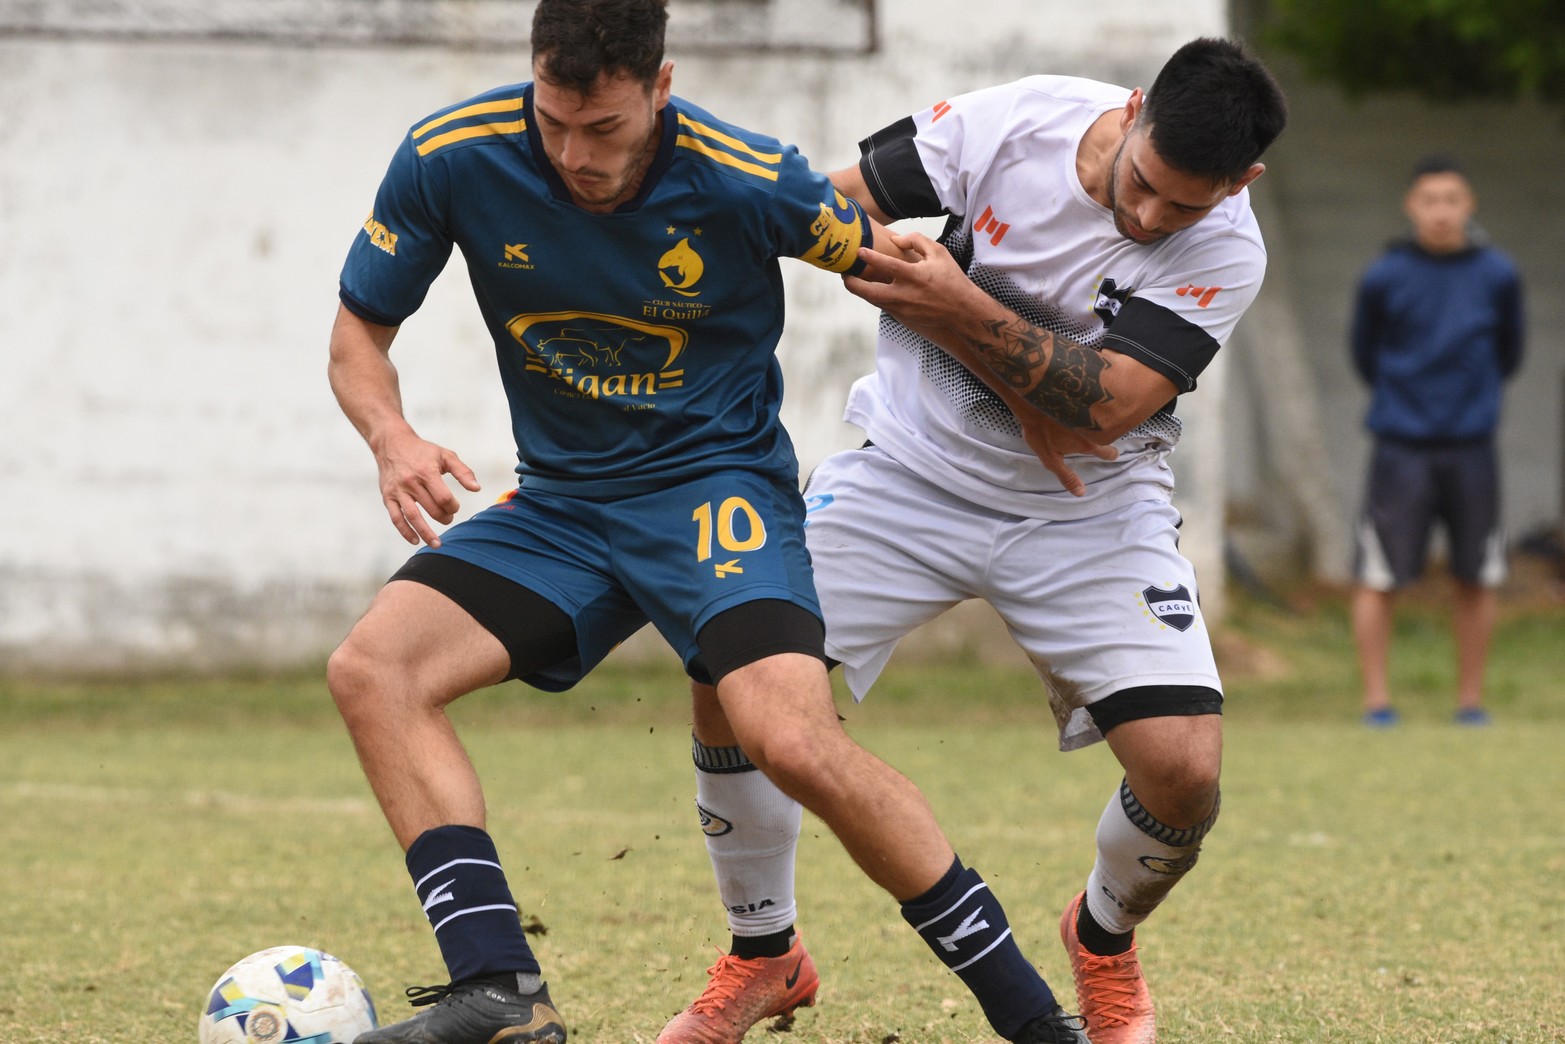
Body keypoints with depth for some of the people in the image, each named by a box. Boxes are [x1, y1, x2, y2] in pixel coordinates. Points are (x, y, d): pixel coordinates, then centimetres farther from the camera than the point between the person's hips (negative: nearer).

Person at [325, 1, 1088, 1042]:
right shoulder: (450, 159, -12)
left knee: (794, 741, -28)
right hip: (558, 500, 4)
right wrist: (392, 436, -20)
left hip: (718, 486, -4)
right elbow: (360, 330, 1)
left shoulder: (751, 182, -19)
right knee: (371, 668, -19)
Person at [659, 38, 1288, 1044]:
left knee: (1185, 772, -18)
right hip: (912, 471, 1)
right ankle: (762, 952, 13)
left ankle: (1105, 942, 18)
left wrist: (964, 309, -37)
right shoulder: (1018, 121, -17)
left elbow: (1103, 408, -26)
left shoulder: (1225, 252, -19)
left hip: (1088, 511, -1)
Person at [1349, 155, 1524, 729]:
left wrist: (1476, 394, 13)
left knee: (1477, 579, 5)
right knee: (1378, 578, -3)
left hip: (1471, 449, 2)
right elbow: (1365, 354, 10)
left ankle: (1471, 698, 15)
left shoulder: (1497, 277, 3)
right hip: (1401, 447, -2)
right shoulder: (1384, 278, -2)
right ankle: (1376, 698, 6)